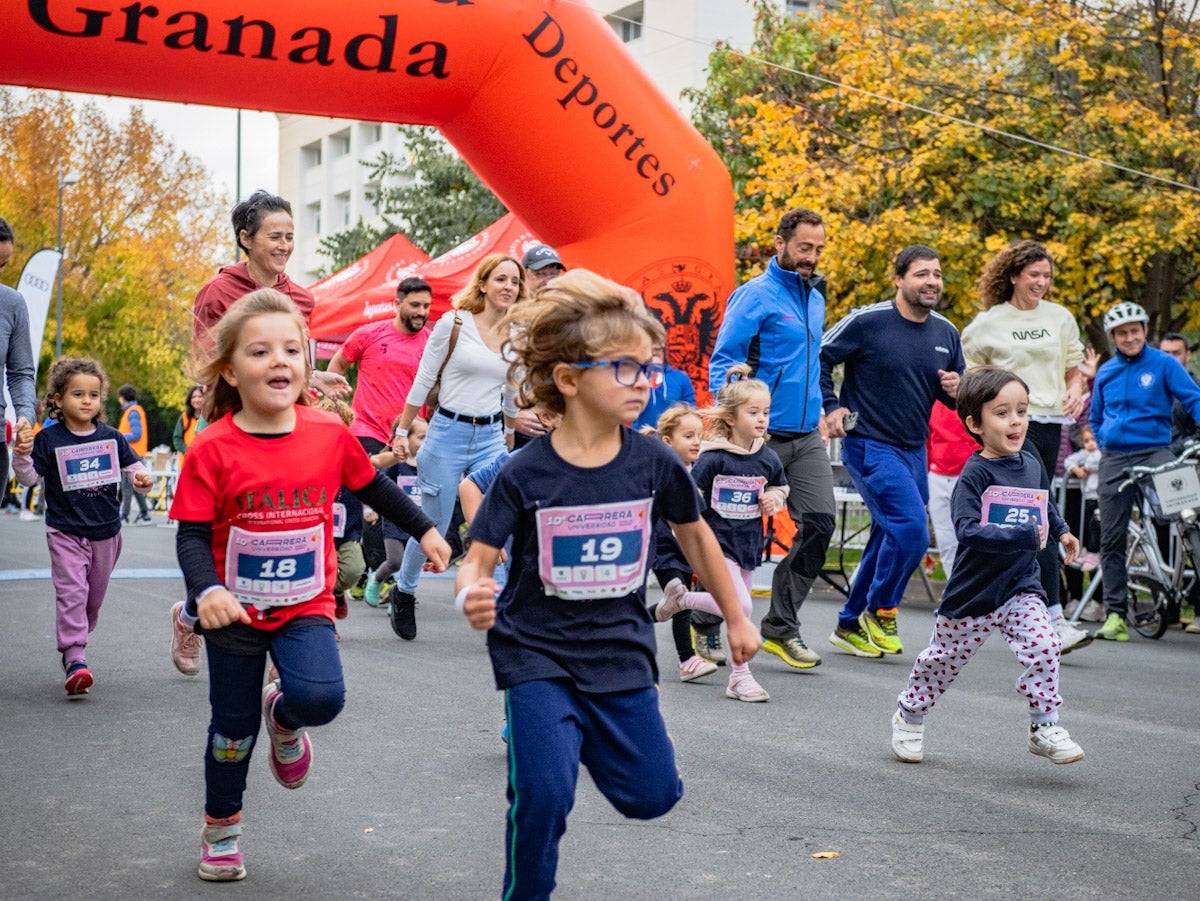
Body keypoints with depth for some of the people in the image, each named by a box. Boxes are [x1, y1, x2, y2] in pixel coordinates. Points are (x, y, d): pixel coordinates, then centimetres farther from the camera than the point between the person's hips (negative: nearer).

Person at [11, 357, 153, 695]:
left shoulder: (111, 437, 1)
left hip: (106, 533, 3)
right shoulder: (48, 439, -6)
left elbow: (132, 466, 8)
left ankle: (74, 640, 36)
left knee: (94, 597, 14)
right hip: (66, 532, -3)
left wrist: (142, 479, -14)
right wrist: (22, 454, -25)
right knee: (71, 592, -15)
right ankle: (75, 660, -18)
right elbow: (29, 477, -7)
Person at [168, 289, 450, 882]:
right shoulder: (212, 449, -16)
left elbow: (373, 487, 10)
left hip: (306, 606, 1)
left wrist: (424, 530, 16)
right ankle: (220, 829, 36)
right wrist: (206, 591, -31)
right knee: (234, 728, 11)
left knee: (321, 697, -23)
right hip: (235, 612, -1)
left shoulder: (329, 433, -9)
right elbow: (192, 536, -14)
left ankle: (284, 717, 15)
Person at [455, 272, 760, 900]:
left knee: (652, 796, 9)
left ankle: (585, 736, 40)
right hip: (538, 654, -3)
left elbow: (695, 536, 9)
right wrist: (472, 598, -38)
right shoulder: (524, 474, -15)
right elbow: (477, 559, -13)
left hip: (620, 653, 3)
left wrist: (736, 619, 17)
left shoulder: (655, 463, -8)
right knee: (542, 796, -15)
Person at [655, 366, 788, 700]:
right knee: (741, 606, -15)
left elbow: (782, 486, 21)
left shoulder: (768, 458, 2)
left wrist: (774, 498, 0)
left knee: (736, 607, 9)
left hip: (749, 541, 6)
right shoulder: (714, 457, -14)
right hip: (717, 540, -6)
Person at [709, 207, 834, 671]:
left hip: (805, 438, 7)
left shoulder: (815, 300, 15)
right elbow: (722, 361, -15)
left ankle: (781, 627, 9)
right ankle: (705, 625, 19)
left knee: (820, 523, -4)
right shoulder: (756, 296, -9)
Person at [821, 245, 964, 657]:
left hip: (914, 451, 7)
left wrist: (955, 389, -5)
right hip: (870, 446, -7)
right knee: (911, 530, -18)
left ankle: (851, 625, 26)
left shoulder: (946, 333, 7)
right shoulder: (867, 321, -12)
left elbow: (955, 394, 17)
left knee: (890, 538, 12)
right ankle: (880, 612, 3)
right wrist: (832, 407, -10)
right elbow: (818, 357, -5)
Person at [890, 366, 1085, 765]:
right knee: (945, 657, 12)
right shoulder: (975, 473, -21)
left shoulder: (1031, 463, 0)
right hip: (974, 592, -4)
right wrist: (1022, 535, -39)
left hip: (1021, 586, 4)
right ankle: (910, 715, 35)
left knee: (1043, 646, -15)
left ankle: (1044, 726, -1)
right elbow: (967, 530, -33)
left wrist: (1060, 531, 20)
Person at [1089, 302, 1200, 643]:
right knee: (1111, 539, 0)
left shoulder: (1164, 364, 0)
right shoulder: (1106, 373, 12)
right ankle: (1115, 615, 5)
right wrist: (1105, 445, 10)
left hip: (1153, 451, -3)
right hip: (1114, 460, 3)